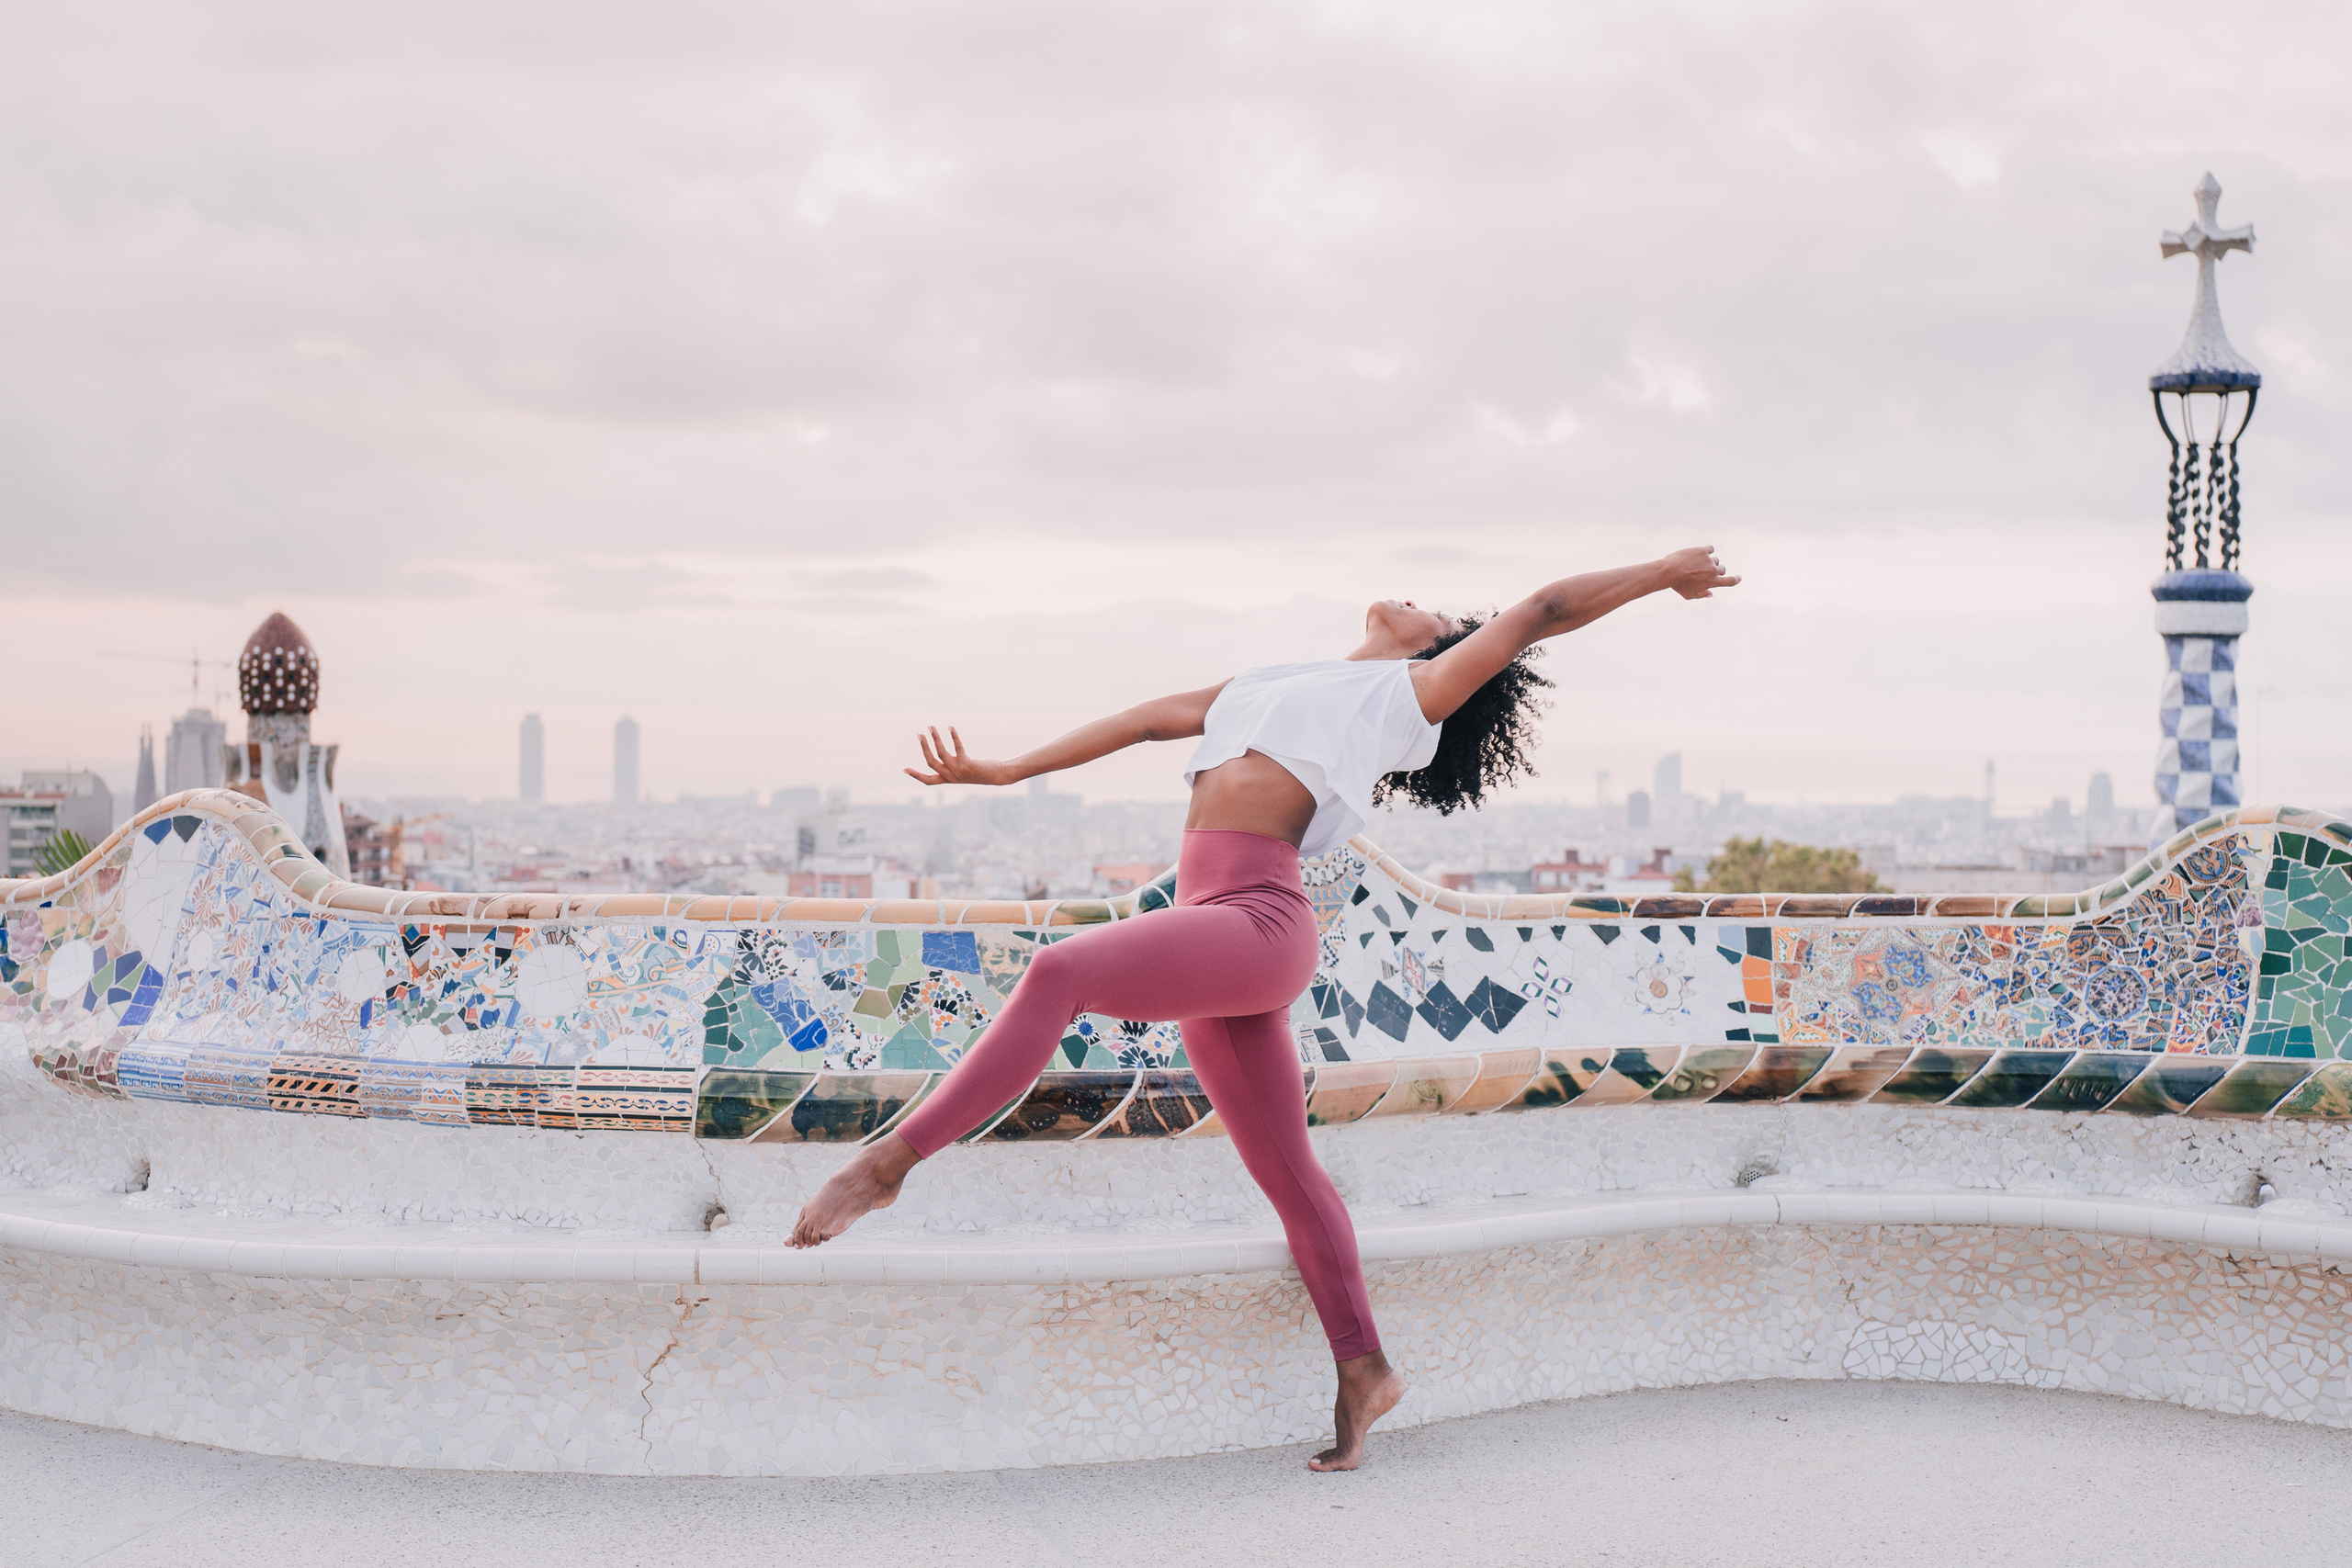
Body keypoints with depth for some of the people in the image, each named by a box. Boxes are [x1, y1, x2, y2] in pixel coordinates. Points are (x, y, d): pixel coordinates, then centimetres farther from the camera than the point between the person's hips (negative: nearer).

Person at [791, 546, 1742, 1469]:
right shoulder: (1269, 682, 30)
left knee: (1062, 971, -26)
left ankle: (891, 1158, -25)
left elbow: (1540, 612, 17)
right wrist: (1010, 771, 30)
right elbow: (1149, 720, 31)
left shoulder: (1418, 689, 13)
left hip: (1259, 920, -7)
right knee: (1286, 1172, 8)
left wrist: (1661, 574, 27)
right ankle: (1363, 1370, 14)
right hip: (1213, 924, 7)